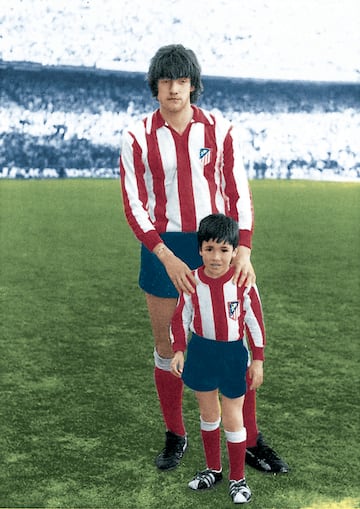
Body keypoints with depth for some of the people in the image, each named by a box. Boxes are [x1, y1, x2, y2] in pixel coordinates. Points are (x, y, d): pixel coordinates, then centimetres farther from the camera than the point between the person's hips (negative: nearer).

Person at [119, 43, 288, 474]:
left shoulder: (220, 130, -5)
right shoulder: (137, 137, -7)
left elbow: (238, 193, -3)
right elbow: (134, 206, -8)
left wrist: (243, 252, -16)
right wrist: (167, 259, -20)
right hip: (163, 251, 0)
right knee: (168, 347, 9)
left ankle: (250, 442, 21)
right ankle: (175, 437, 31)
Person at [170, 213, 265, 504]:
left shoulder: (243, 283, -16)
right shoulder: (192, 282, -10)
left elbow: (255, 322, -8)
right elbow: (181, 318, 1)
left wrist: (258, 360, -7)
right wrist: (178, 351, -7)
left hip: (233, 353, -3)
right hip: (201, 352, 3)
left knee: (232, 418, 4)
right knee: (208, 414, 17)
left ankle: (238, 479, 19)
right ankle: (213, 470, 34)